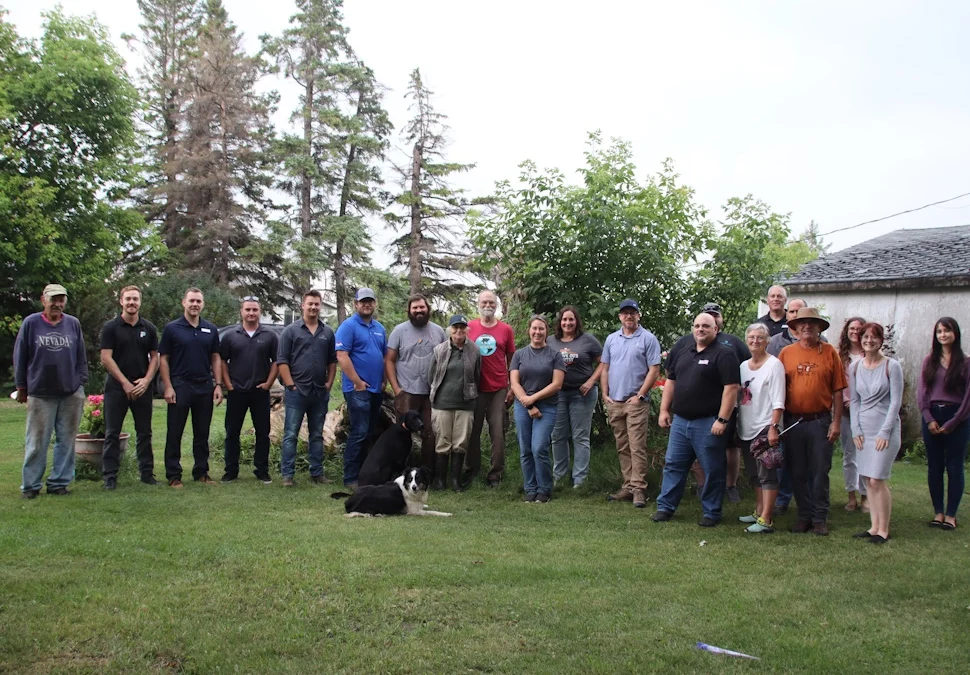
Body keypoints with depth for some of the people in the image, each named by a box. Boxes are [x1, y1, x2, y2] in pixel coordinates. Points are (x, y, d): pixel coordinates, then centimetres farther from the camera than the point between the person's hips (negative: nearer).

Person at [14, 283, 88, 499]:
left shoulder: (73, 324, 5)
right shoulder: (31, 323, 0)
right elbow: (20, 357, 4)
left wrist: (81, 383, 6)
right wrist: (22, 387, 4)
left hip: (71, 394, 2)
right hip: (40, 394, -2)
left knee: (66, 440, 5)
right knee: (36, 442, 2)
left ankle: (59, 482, 14)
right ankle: (30, 485, 12)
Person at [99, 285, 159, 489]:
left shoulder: (149, 328, 7)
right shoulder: (110, 327, -2)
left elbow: (155, 357, 7)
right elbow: (106, 358, -7)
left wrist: (146, 380, -8)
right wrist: (125, 383, -12)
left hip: (143, 387, 3)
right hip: (116, 387, -2)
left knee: (144, 433, 7)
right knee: (112, 433, 1)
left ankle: (147, 472, 15)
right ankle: (110, 476, 6)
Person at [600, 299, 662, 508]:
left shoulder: (648, 339, -3)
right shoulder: (611, 339, 12)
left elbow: (654, 370, -7)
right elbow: (605, 369, 15)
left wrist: (640, 396, -12)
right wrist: (605, 395, 5)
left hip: (636, 402, -5)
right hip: (614, 402, 5)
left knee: (637, 447, -8)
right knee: (622, 448, 10)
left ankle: (638, 489, -5)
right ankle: (628, 486, 16)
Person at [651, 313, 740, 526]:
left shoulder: (724, 354, -8)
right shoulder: (684, 354, 14)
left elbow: (731, 388, -15)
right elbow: (671, 381, 20)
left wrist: (722, 420, -19)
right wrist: (664, 410, 13)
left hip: (708, 424, -6)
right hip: (680, 421, 6)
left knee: (712, 470, 3)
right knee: (673, 465, 9)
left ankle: (712, 513, 14)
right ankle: (665, 507, 17)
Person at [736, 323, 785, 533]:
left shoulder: (774, 364, -7)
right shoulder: (743, 366, 12)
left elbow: (778, 401, -13)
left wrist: (773, 427, -20)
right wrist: (735, 425, 11)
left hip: (765, 428, -7)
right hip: (746, 428, 7)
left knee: (766, 474, -6)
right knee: (754, 475, 15)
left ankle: (766, 520, -7)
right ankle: (759, 512, 25)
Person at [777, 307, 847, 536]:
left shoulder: (830, 352, 0)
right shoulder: (786, 353, 3)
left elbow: (837, 390, 0)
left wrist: (836, 422, -5)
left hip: (820, 421, -1)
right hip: (794, 421, 2)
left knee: (820, 472, 4)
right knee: (797, 473, 9)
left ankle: (820, 518, 13)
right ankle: (804, 515, 20)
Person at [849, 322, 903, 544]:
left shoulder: (892, 366, -5)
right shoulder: (855, 367, 7)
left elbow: (896, 401, -7)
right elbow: (854, 401, 10)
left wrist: (885, 432, -11)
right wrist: (856, 430, 2)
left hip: (885, 429, -5)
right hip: (864, 429, 5)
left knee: (877, 480, -8)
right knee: (868, 480, 5)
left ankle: (883, 530, 2)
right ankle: (874, 526, 13)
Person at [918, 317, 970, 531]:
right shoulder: (930, 360, 6)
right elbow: (922, 391, 3)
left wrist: (952, 423, -8)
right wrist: (929, 419, -6)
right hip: (932, 417, 3)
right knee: (934, 467, 6)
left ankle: (951, 514, 9)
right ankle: (938, 512, 14)